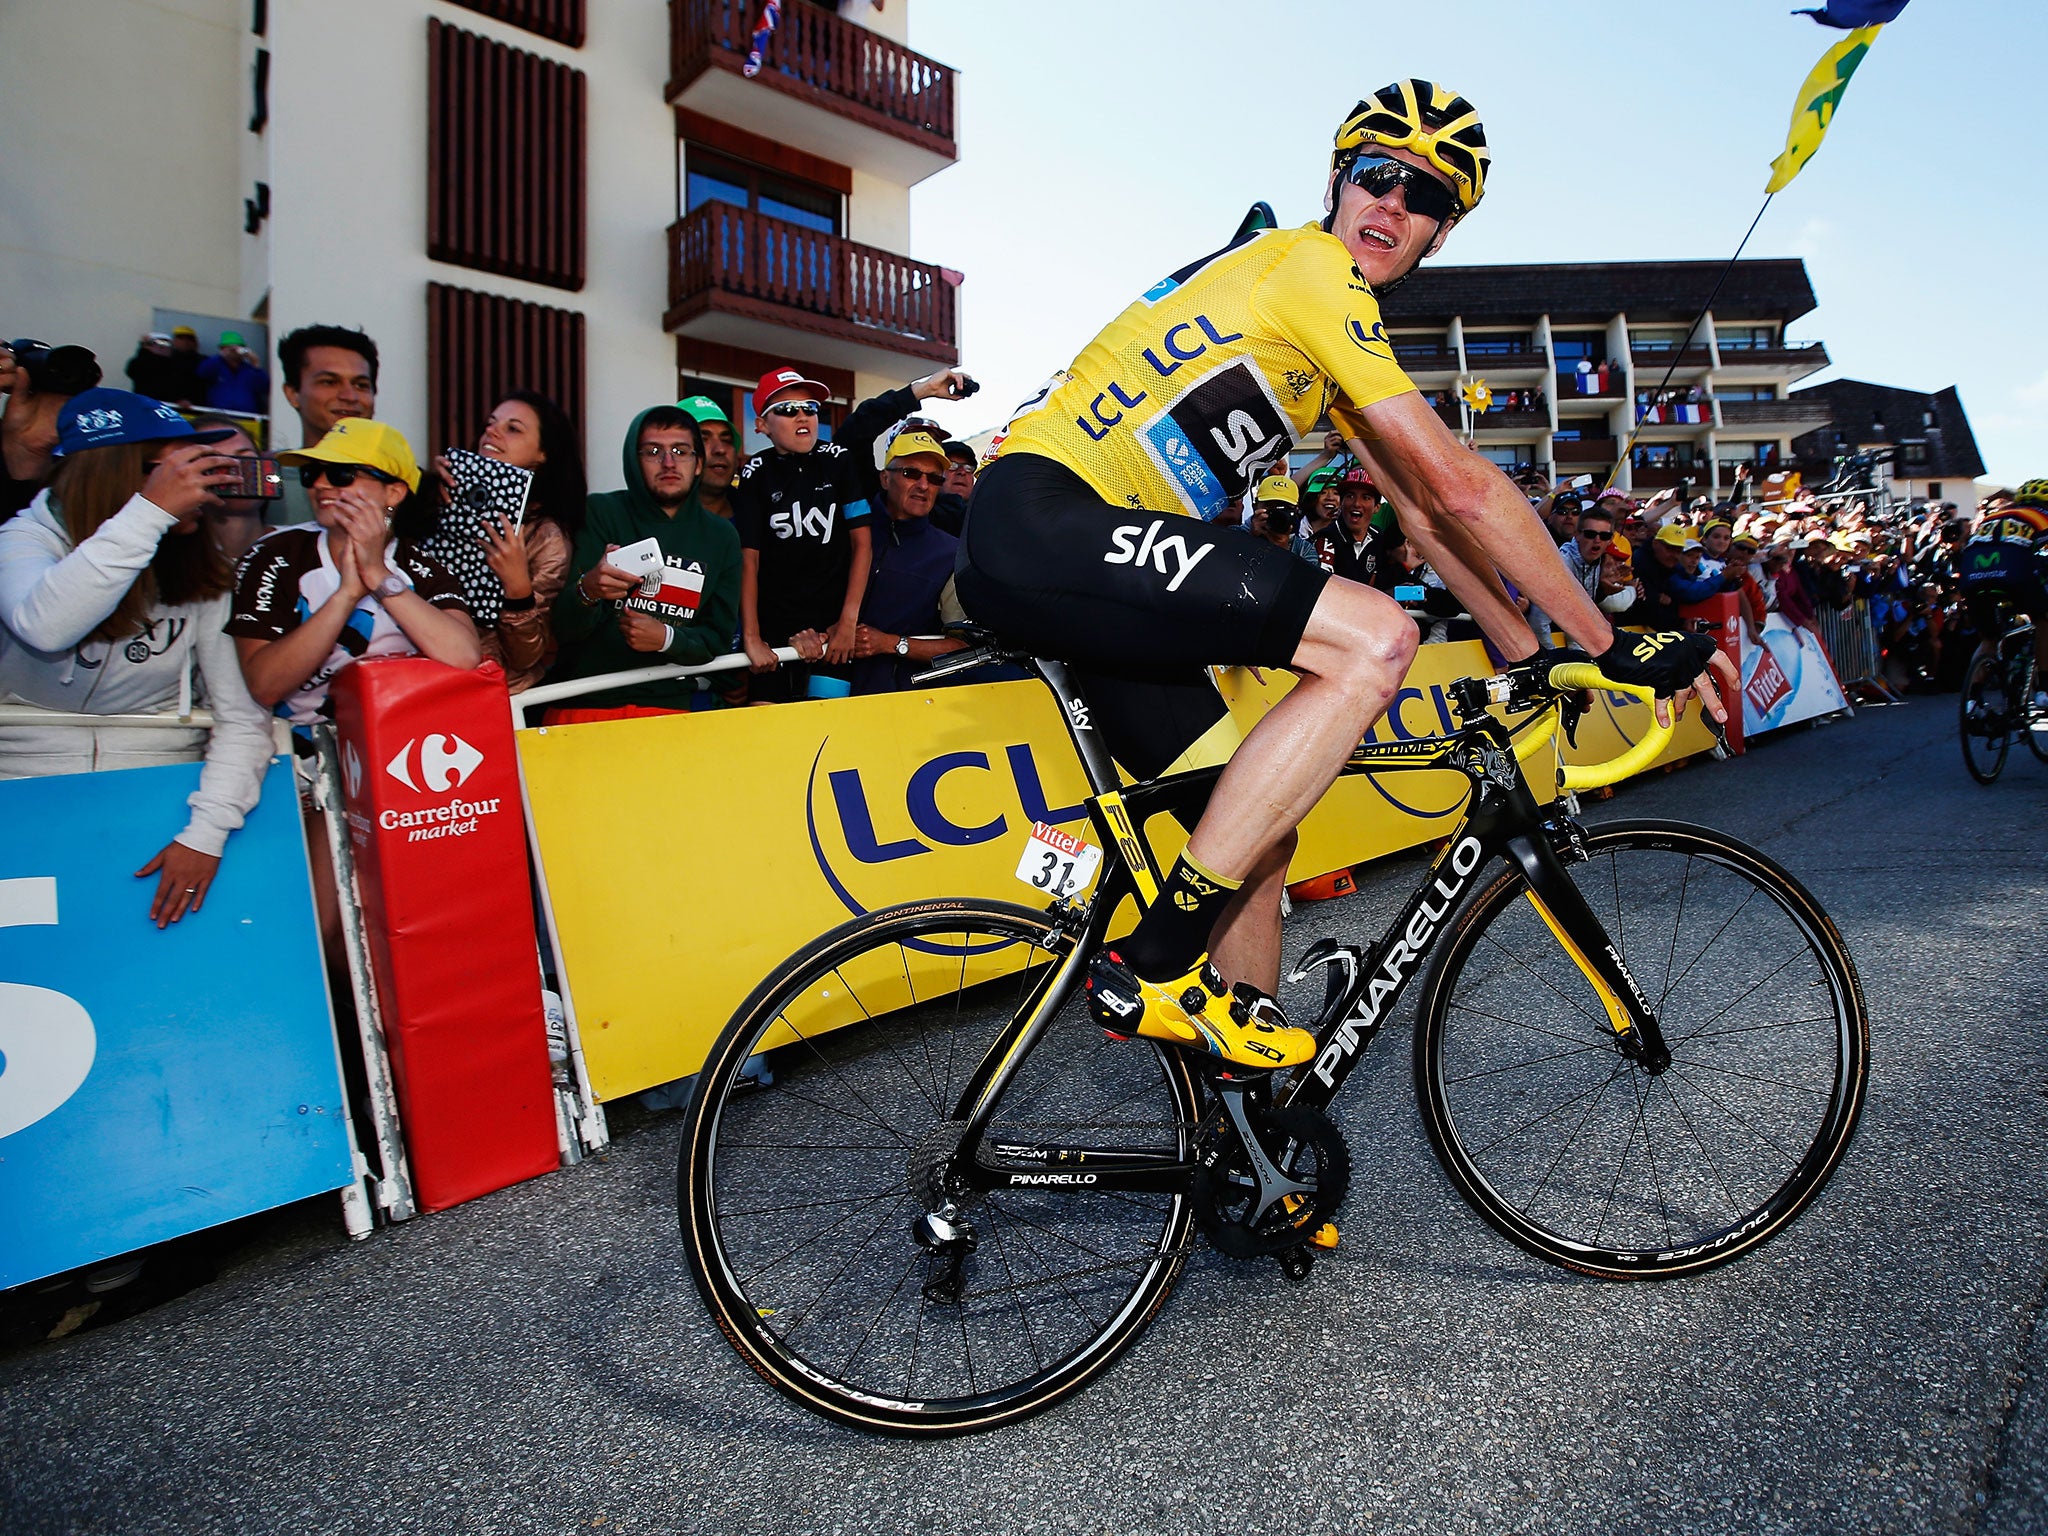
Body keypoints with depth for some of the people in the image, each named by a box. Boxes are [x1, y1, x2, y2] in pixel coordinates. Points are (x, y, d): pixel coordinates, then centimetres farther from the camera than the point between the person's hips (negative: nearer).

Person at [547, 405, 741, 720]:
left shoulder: (721, 537, 9)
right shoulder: (600, 513, 1)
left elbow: (718, 638, 9)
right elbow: (565, 627, -6)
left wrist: (667, 638, -12)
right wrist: (587, 591, -28)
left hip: (668, 704, 2)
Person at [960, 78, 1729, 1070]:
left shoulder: (1339, 321, 24)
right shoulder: (1310, 264, -7)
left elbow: (1418, 506, 22)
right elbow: (1463, 488, -12)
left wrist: (1528, 653, 17)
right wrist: (1612, 643, -6)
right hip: (1041, 516, -10)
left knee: (1260, 825, 9)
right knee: (1377, 637, -22)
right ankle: (1156, 965, -19)